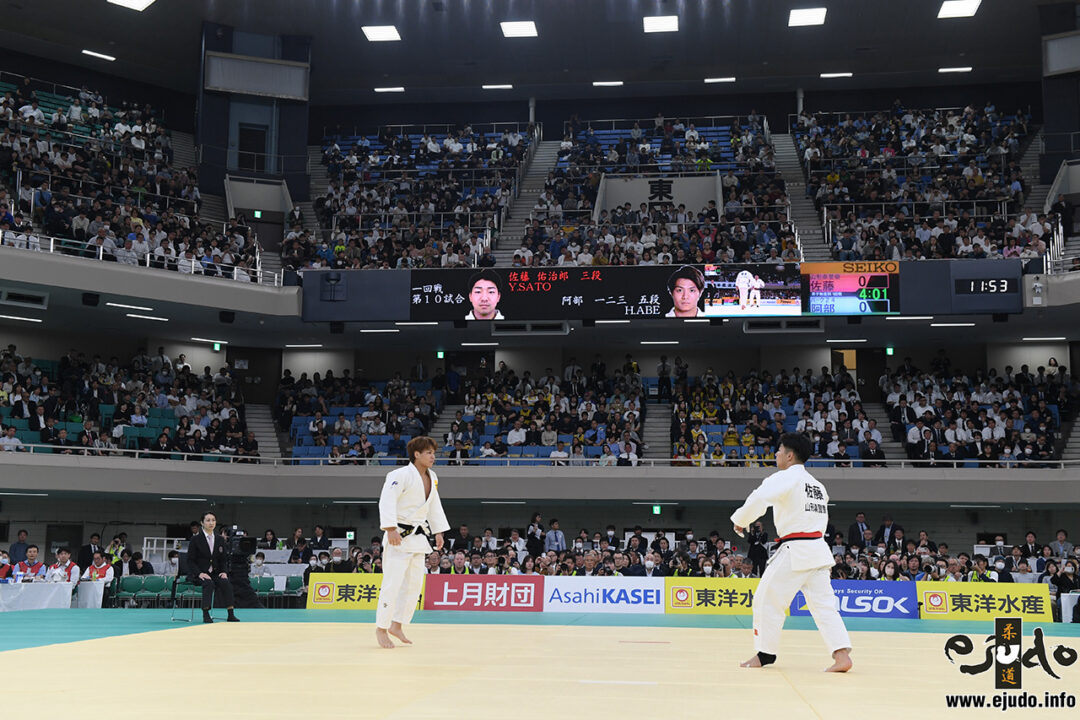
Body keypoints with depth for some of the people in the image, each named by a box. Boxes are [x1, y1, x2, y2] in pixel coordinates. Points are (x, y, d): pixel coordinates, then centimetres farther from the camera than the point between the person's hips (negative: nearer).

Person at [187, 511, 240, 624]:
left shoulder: (220, 540, 11)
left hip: (215, 573, 4)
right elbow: (190, 561, -4)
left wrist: (223, 572, -4)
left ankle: (231, 614, -28)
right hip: (198, 574, -4)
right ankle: (206, 614, -33)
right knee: (209, 583, -35)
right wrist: (200, 573, -19)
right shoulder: (195, 540, -2)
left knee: (225, 582, -26)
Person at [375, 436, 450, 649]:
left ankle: (397, 626, 22)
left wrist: (438, 532, 17)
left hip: (418, 536, 9)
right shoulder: (401, 475, -15)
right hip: (399, 535, -9)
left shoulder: (432, 478, 11)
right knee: (393, 582, -8)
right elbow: (386, 501, -23)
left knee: (414, 583, 11)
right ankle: (381, 628, 5)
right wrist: (390, 529, -30)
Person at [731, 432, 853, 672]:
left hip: (795, 552, -8)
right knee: (823, 604, 6)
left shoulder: (786, 478, -10)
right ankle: (842, 655, -7)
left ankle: (765, 654, 15)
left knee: (768, 600, 5)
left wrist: (741, 520, -11)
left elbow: (759, 498, -24)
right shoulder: (817, 484, 18)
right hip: (818, 549, 8)